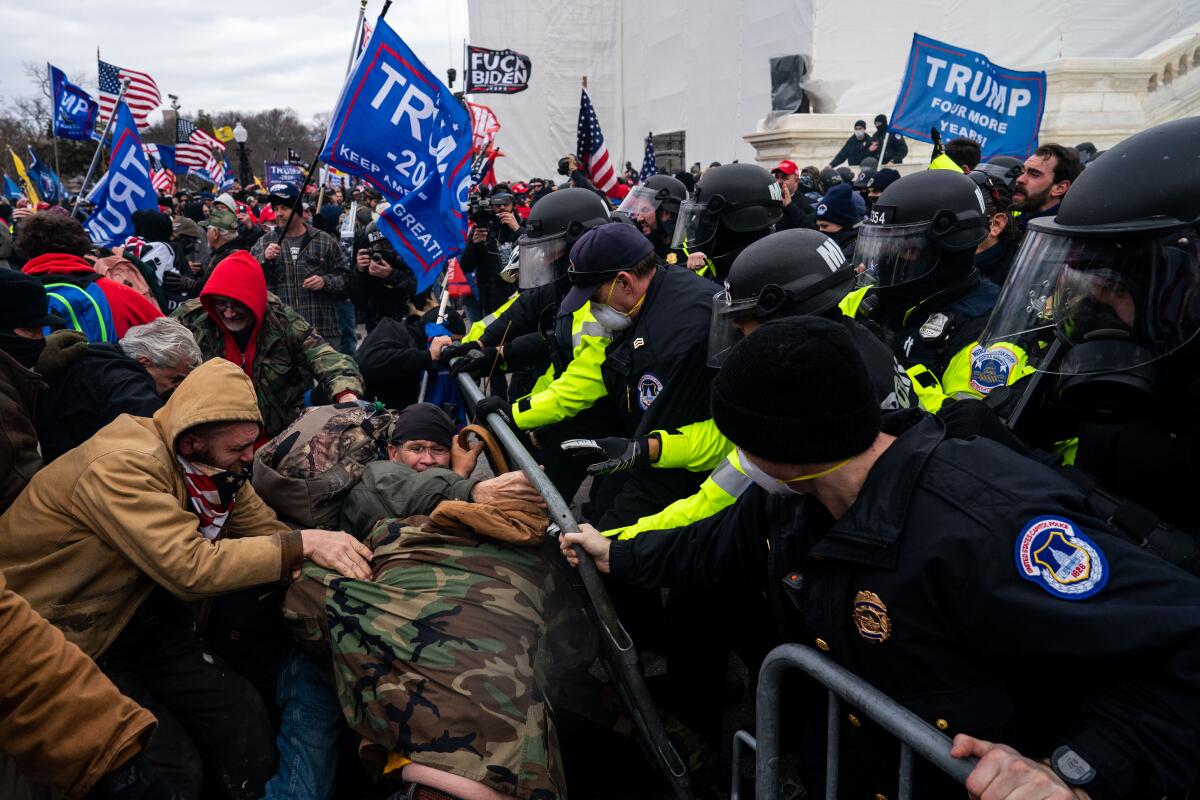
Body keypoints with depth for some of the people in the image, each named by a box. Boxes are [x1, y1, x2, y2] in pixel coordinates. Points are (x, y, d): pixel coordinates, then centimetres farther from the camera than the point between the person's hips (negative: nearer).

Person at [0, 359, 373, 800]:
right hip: (67, 640, -7)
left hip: (143, 614, 7)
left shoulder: (216, 463, -6)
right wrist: (303, 544, -34)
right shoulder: (121, 466, -30)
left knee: (245, 716, -7)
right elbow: (193, 568, -36)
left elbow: (267, 529, -5)